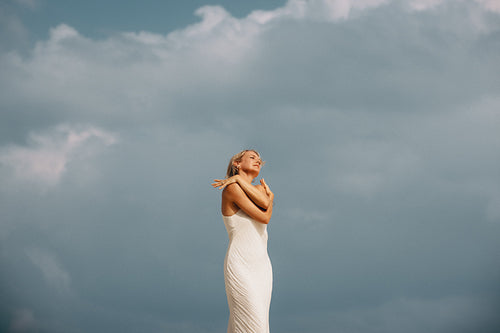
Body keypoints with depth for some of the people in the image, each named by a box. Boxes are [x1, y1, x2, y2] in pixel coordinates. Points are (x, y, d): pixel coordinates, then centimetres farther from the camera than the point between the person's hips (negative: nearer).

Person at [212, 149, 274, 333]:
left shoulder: (259, 188, 18)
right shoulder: (231, 189, -6)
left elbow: (264, 203, -8)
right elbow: (264, 217, -12)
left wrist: (239, 180, -4)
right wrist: (270, 197, 7)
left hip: (261, 265, 8)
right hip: (240, 265, -8)